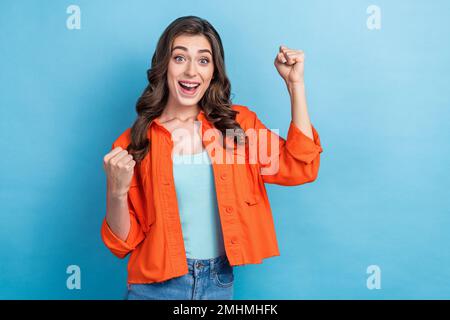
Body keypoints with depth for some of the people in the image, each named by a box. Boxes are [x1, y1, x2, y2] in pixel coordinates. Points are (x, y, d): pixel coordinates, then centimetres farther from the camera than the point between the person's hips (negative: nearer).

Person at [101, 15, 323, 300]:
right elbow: (123, 243, -5)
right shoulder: (134, 142, -8)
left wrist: (295, 83, -11)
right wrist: (116, 192, -25)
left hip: (220, 284, 3)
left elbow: (299, 168, -10)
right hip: (157, 286, -2)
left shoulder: (238, 123, 0)